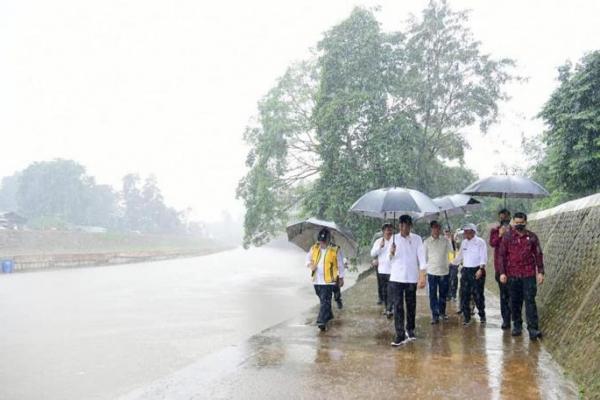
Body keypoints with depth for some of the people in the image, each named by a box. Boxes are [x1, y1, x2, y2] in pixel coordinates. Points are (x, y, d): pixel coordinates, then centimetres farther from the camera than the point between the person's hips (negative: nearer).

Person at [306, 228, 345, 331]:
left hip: (328, 280, -5)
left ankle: (321, 321, -15)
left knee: (325, 301, -11)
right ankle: (328, 315, 38)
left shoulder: (336, 250, -7)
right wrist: (310, 265, -4)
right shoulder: (314, 248, 5)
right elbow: (308, 258, 18)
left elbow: (340, 265, 2)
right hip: (317, 280, 5)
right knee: (323, 300, 19)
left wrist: (341, 278, 6)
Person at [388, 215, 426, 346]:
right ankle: (400, 335, -4)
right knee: (397, 307, -4)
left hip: (411, 278, 0)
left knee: (411, 306, 11)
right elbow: (390, 259, 6)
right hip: (396, 278, 1)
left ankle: (410, 330, 29)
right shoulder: (394, 238, 4)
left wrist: (422, 276, -12)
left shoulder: (417, 239, -1)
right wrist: (391, 253, -17)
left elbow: (421, 258, -5)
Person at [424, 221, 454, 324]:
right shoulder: (427, 242, -1)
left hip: (444, 271, 1)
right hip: (432, 272, -1)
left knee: (443, 294, 13)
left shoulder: (445, 240, 1)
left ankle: (442, 312, 30)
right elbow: (424, 257, 4)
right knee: (433, 295, 0)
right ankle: (435, 315, 5)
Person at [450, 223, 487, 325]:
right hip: (465, 270, 5)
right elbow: (459, 256, 22)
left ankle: (482, 315, 18)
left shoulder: (480, 242, -5)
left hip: (477, 271, -5)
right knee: (464, 294, 2)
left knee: (478, 294, -1)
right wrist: (451, 264, 20)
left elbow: (483, 257, -10)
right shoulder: (464, 242, 12)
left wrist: (481, 269, -20)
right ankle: (466, 316, 11)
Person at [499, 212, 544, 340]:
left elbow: (538, 255, 6)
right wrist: (502, 272, -2)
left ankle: (533, 328, -5)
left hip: (529, 274, -1)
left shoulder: (532, 237, 4)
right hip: (512, 275, 1)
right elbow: (502, 255, 4)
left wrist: (540, 272, 0)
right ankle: (517, 326, 21)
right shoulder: (507, 237, 3)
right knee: (515, 302, 9)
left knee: (530, 301, -5)